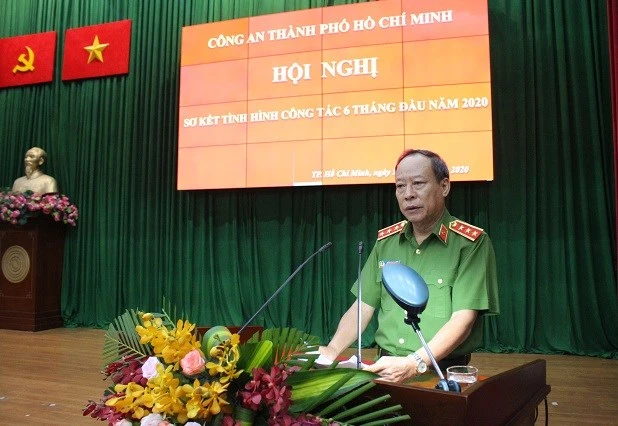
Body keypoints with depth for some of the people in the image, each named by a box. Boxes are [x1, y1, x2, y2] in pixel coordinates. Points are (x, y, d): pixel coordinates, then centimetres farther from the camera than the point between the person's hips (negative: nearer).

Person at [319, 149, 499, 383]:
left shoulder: (471, 242, -6)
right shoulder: (385, 241, 9)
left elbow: (463, 319, -13)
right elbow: (362, 307, 9)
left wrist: (414, 364, -26)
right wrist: (332, 350, -7)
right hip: (385, 370, 4)